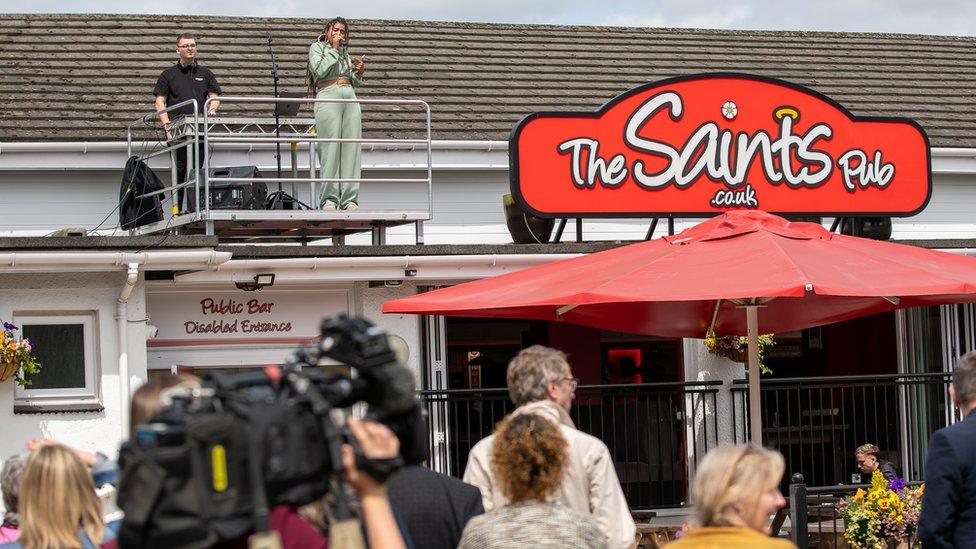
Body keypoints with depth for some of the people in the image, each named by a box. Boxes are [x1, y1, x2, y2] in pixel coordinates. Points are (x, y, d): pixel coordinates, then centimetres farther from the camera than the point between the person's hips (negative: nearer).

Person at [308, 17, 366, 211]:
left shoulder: (345, 53, 27)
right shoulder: (317, 47, 11)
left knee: (352, 148, -5)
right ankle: (329, 199, -15)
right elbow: (319, 71, -5)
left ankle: (350, 199, -8)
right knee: (331, 148, -12)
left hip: (350, 97, 6)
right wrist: (333, 50, -1)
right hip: (328, 95, -6)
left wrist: (359, 73, 7)